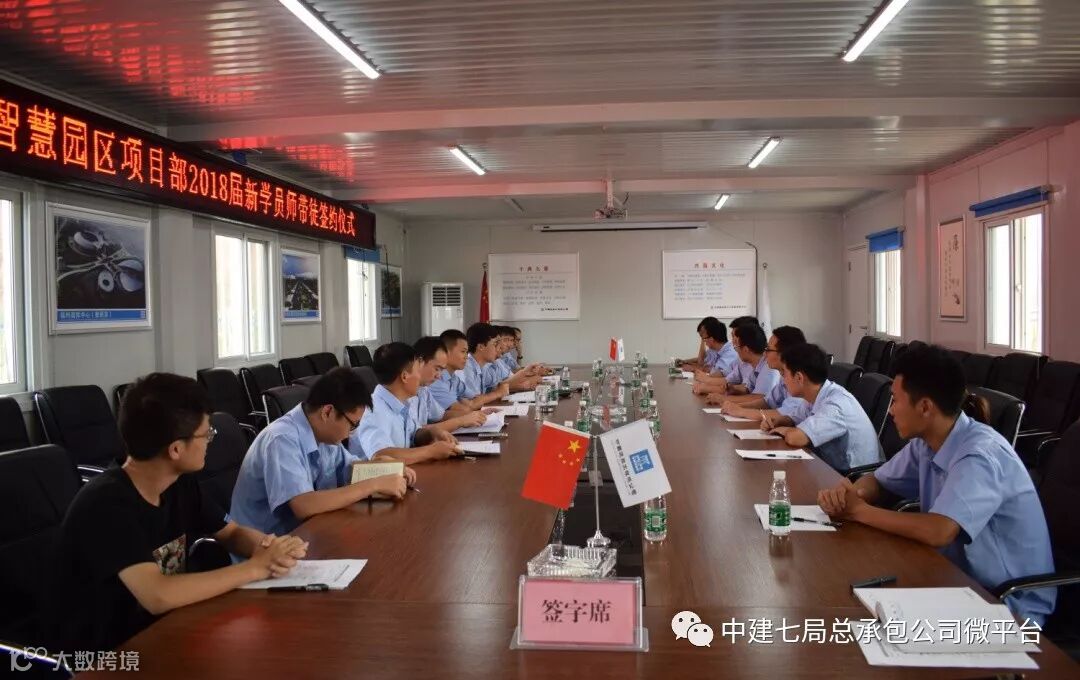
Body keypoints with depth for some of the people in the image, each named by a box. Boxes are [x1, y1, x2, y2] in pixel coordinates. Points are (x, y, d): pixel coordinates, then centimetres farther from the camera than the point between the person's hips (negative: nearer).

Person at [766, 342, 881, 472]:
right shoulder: (817, 395, 1)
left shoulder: (835, 404, -24)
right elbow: (794, 419, 19)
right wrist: (774, 422, -1)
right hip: (835, 469, 7)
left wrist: (784, 430, -11)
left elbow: (795, 438, -32)